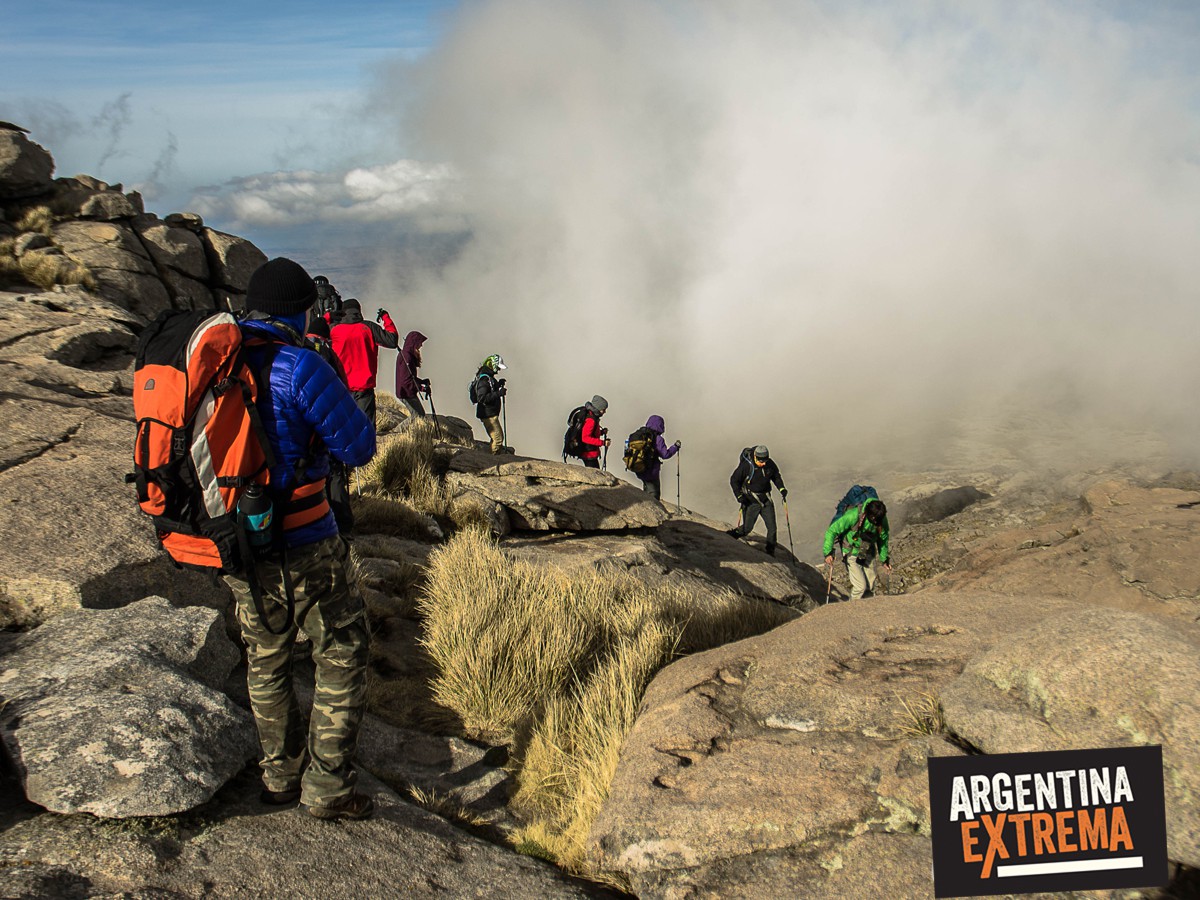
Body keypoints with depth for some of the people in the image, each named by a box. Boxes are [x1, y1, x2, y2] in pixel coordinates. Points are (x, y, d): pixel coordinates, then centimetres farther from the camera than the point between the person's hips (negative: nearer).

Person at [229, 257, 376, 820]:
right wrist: (333, 396, 3)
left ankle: (280, 774, 35)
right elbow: (358, 448, -13)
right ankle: (328, 788, 15)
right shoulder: (298, 367, -20)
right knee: (342, 656, 11)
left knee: (265, 657, 22)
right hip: (300, 547, -6)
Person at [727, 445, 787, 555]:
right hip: (751, 501, -4)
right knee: (747, 528, 0)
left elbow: (776, 476, 13)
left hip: (766, 500, 4)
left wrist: (781, 488, -1)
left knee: (772, 528, 3)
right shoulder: (746, 465, -19)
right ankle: (728, 536, 28)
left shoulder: (770, 464, -7)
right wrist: (739, 496, -19)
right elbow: (734, 480, -9)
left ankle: (770, 554, 17)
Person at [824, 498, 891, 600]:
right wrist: (828, 553, -26)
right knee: (860, 586, -10)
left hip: (868, 553, 5)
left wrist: (884, 559, 13)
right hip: (852, 553, -5)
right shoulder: (853, 515, -31)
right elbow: (832, 531, -22)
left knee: (870, 587, 9)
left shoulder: (882, 519, -16)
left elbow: (883, 539, 5)